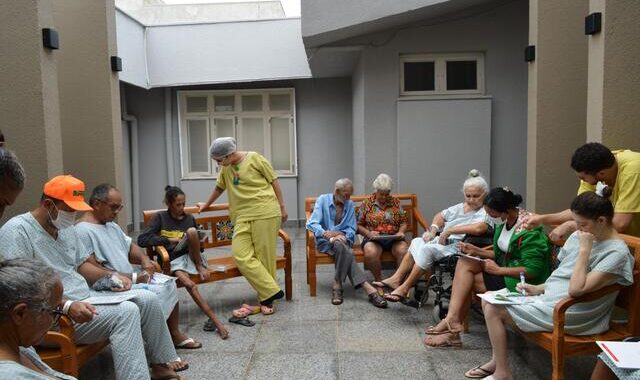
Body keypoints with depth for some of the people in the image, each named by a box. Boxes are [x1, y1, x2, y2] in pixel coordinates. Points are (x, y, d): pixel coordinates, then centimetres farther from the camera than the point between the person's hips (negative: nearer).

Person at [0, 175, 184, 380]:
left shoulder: (66, 228, 12)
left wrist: (110, 276, 0)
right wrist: (67, 306, -32)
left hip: (84, 298, 9)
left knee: (147, 298, 0)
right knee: (126, 311, -27)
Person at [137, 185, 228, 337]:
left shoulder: (190, 218, 11)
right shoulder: (160, 218, 2)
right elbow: (142, 240, -9)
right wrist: (169, 240, -13)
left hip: (192, 257, 2)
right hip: (174, 261, -2)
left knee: (191, 231, -28)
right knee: (188, 284, -34)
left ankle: (199, 266, -11)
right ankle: (215, 320, -31)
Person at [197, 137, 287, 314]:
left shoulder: (254, 158, -2)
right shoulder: (226, 168, 16)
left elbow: (274, 181, 1)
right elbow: (219, 187, 32)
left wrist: (282, 207, 1)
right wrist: (206, 204, 43)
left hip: (265, 214, -5)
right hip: (242, 217, 5)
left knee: (265, 256, -3)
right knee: (241, 256, -11)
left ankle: (266, 298, 10)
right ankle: (271, 291, -5)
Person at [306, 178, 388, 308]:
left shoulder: (350, 204, 9)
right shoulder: (322, 200, 0)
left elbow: (351, 229, 3)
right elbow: (312, 224, -11)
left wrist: (343, 236, -20)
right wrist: (326, 233, -30)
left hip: (342, 240, 3)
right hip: (325, 241, -3)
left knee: (342, 247, -36)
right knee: (346, 252, -35)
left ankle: (337, 286, -30)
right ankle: (368, 289, -37)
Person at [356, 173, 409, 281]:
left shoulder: (396, 202, 13)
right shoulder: (367, 203, 7)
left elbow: (403, 222, 15)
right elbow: (359, 225, 6)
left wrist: (401, 232, -5)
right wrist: (368, 233, -12)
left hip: (394, 238, 2)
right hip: (373, 238, -1)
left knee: (403, 250, -32)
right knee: (370, 252, -35)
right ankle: (378, 281, -14)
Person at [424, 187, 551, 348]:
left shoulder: (528, 229, -21)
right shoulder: (504, 222, 5)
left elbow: (532, 271, -24)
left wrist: (497, 270, -17)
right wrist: (476, 251, 0)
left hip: (521, 281, -9)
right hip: (504, 267, 9)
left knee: (465, 280, -14)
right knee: (464, 262, -10)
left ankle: (453, 321, 0)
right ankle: (453, 322, -12)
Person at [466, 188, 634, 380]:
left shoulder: (617, 252, -17)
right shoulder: (578, 236, 7)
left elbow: (576, 289, -27)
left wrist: (584, 250, -24)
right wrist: (536, 288, 4)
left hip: (567, 314, -9)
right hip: (548, 297, 9)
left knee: (493, 310, -12)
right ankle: (497, 361, 15)